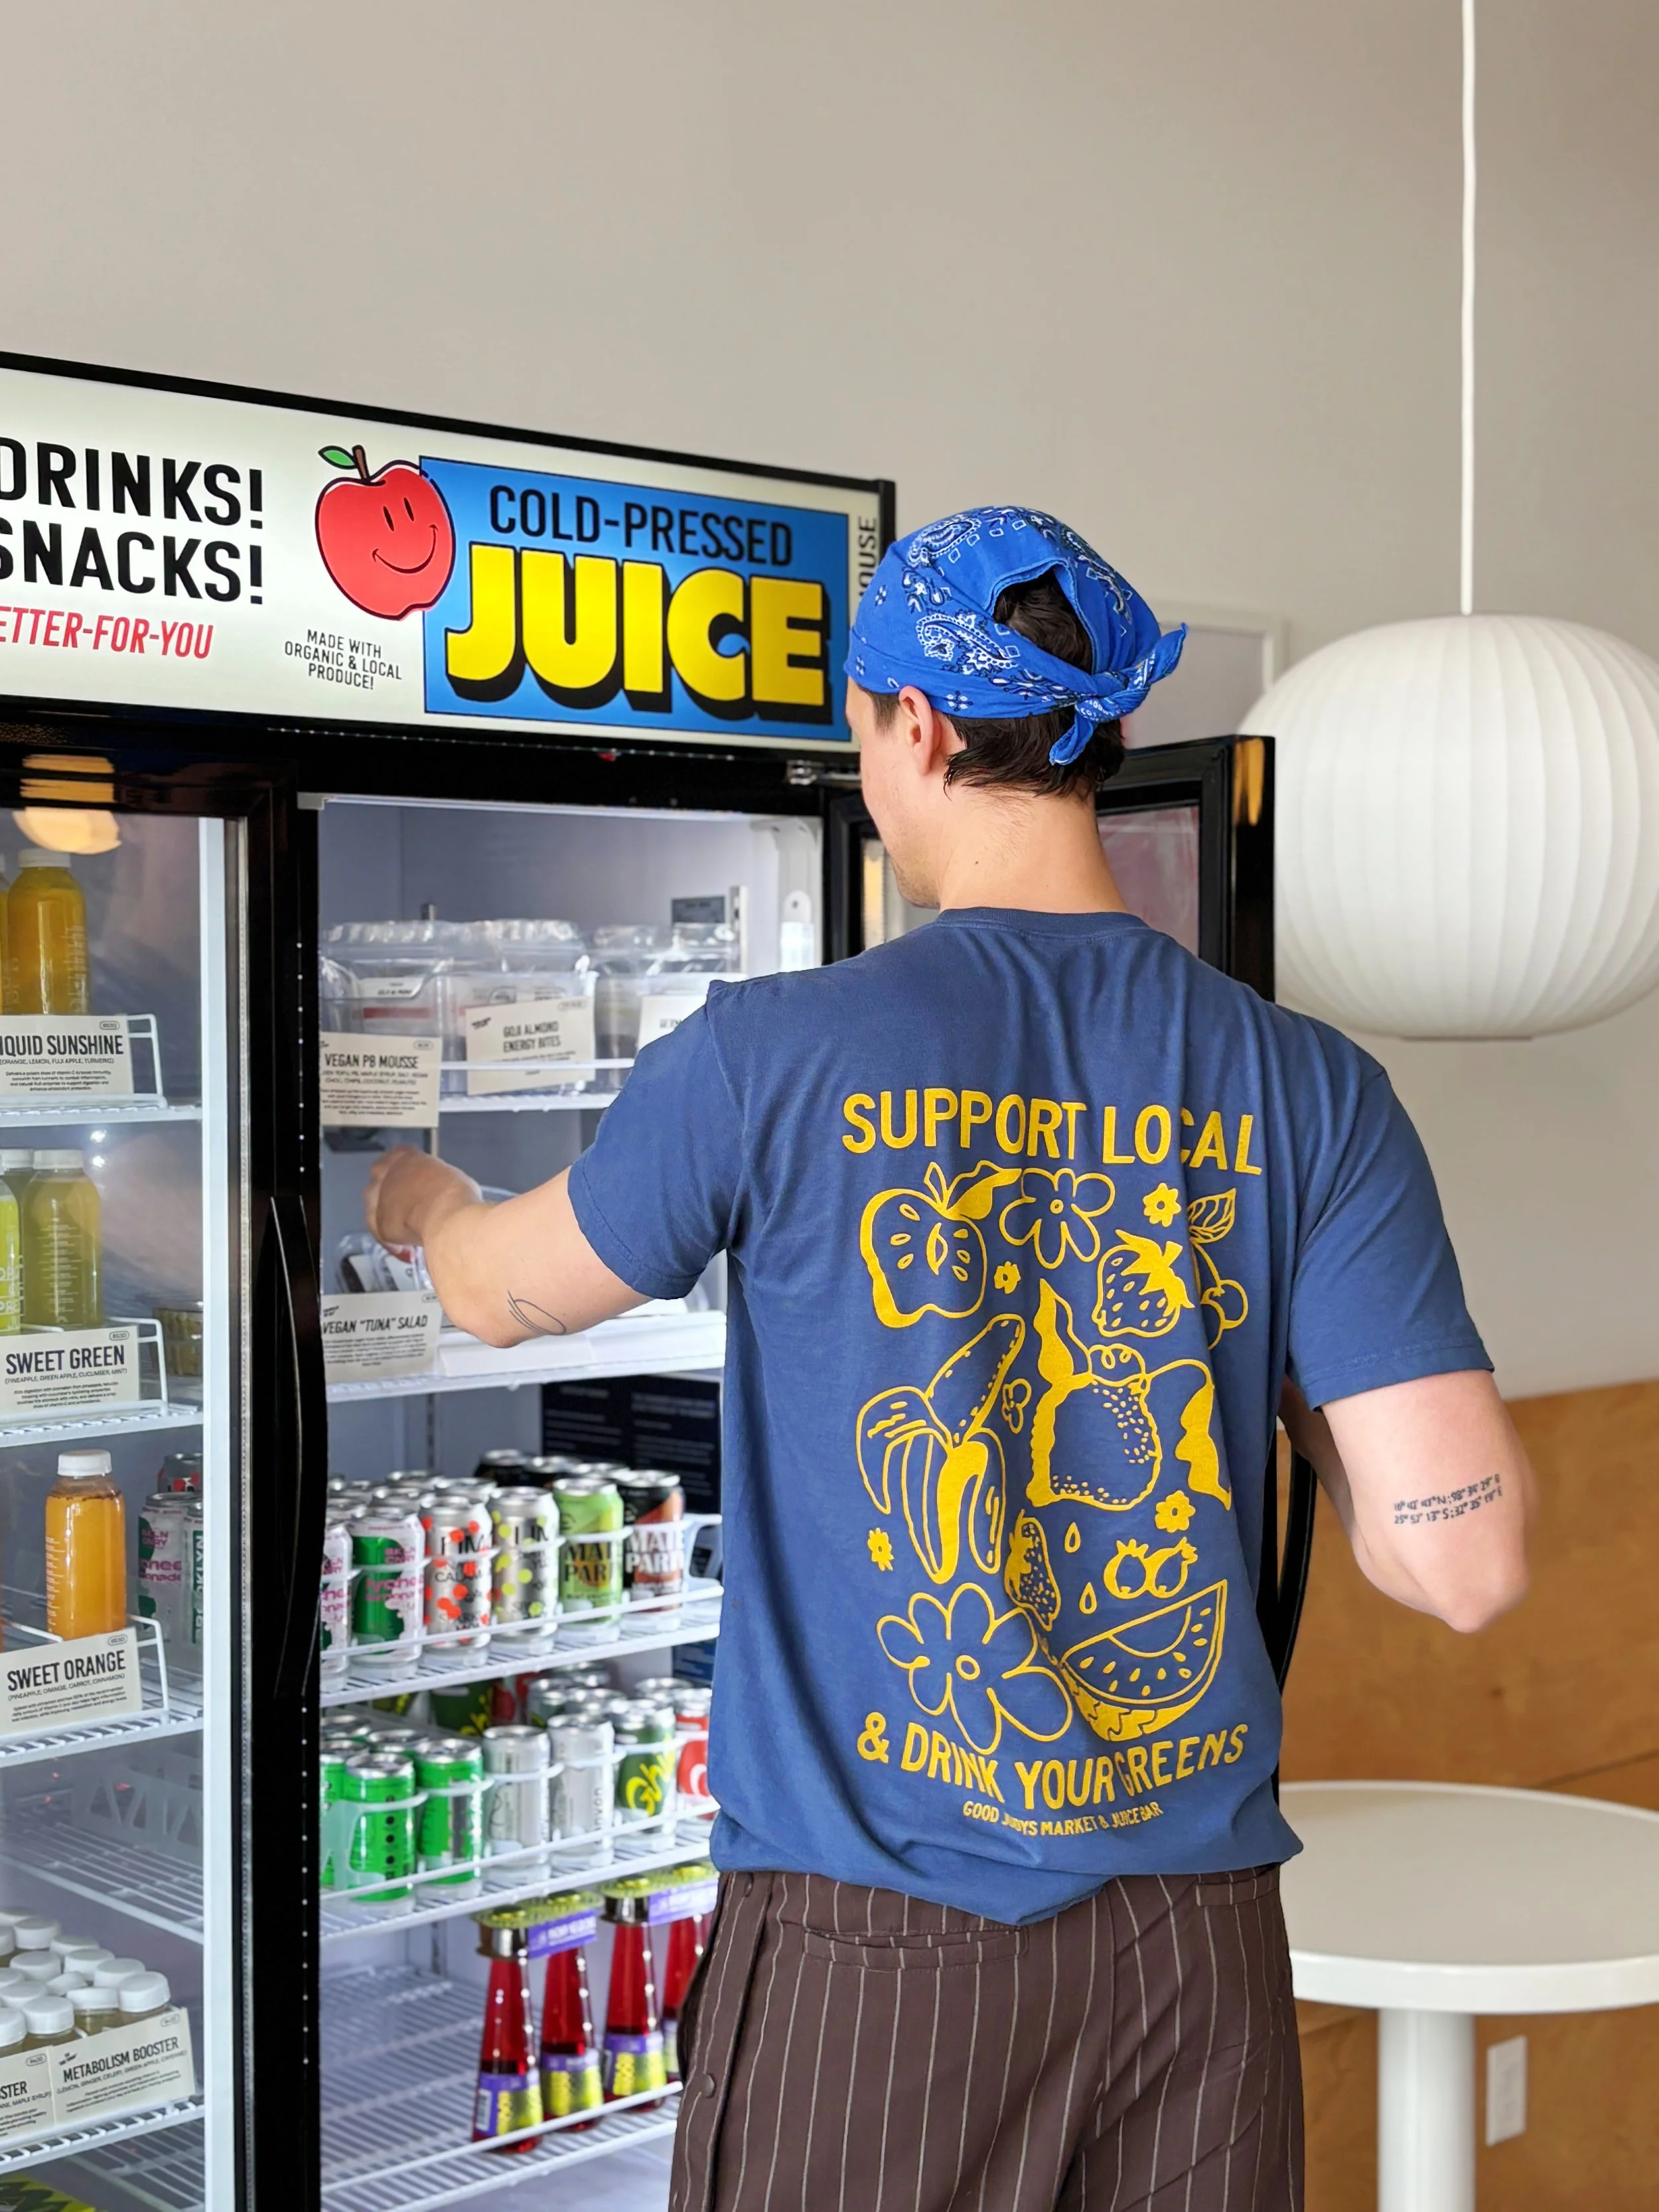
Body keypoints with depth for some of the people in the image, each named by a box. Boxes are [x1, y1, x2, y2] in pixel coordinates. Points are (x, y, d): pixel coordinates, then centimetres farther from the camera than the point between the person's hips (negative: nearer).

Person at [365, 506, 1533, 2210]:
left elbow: (497, 1290, 8)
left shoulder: (772, 1061, -11)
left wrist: (425, 1203, 31)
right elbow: (1465, 1560, -10)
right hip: (1201, 1931, 3)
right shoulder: (1309, 1091, -5)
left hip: (874, 1943, -2)